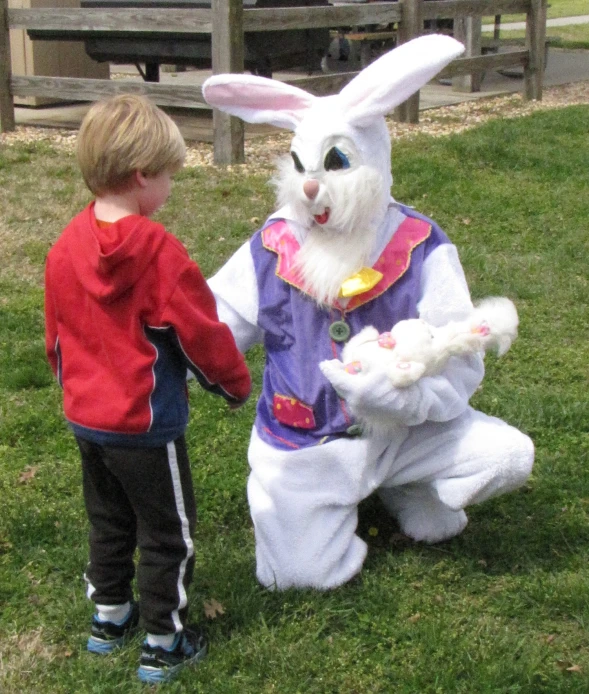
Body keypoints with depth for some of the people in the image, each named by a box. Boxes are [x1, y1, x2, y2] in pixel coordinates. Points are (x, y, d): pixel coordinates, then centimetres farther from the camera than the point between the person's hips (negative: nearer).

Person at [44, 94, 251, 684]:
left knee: (108, 521, 24)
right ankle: (163, 645, 18)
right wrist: (235, 383, 1)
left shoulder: (66, 247, -1)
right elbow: (201, 332, -16)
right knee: (166, 534, 9)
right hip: (146, 421, -7)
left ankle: (109, 616, 39)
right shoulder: (157, 250, -22)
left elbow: (56, 336, 9)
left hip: (85, 417, 7)